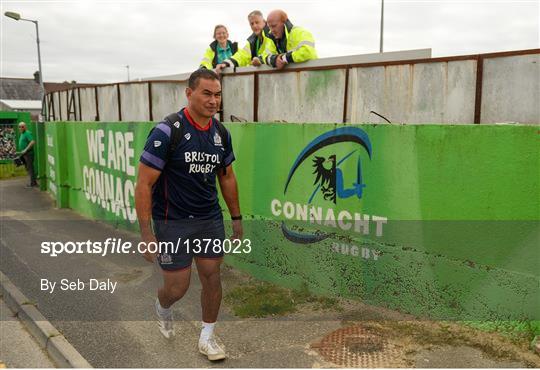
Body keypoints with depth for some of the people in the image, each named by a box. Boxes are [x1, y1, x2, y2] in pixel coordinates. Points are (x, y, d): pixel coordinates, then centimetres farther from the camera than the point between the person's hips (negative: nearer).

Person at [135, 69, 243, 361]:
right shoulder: (167, 131, -18)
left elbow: (227, 177, 14)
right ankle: (162, 308, 40)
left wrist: (236, 218, 13)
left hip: (210, 219, 5)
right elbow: (144, 184, -17)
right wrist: (146, 233, -19)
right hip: (172, 222, -5)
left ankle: (207, 337, 28)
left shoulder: (221, 133, 1)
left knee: (212, 277, 8)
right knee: (177, 287, 3)